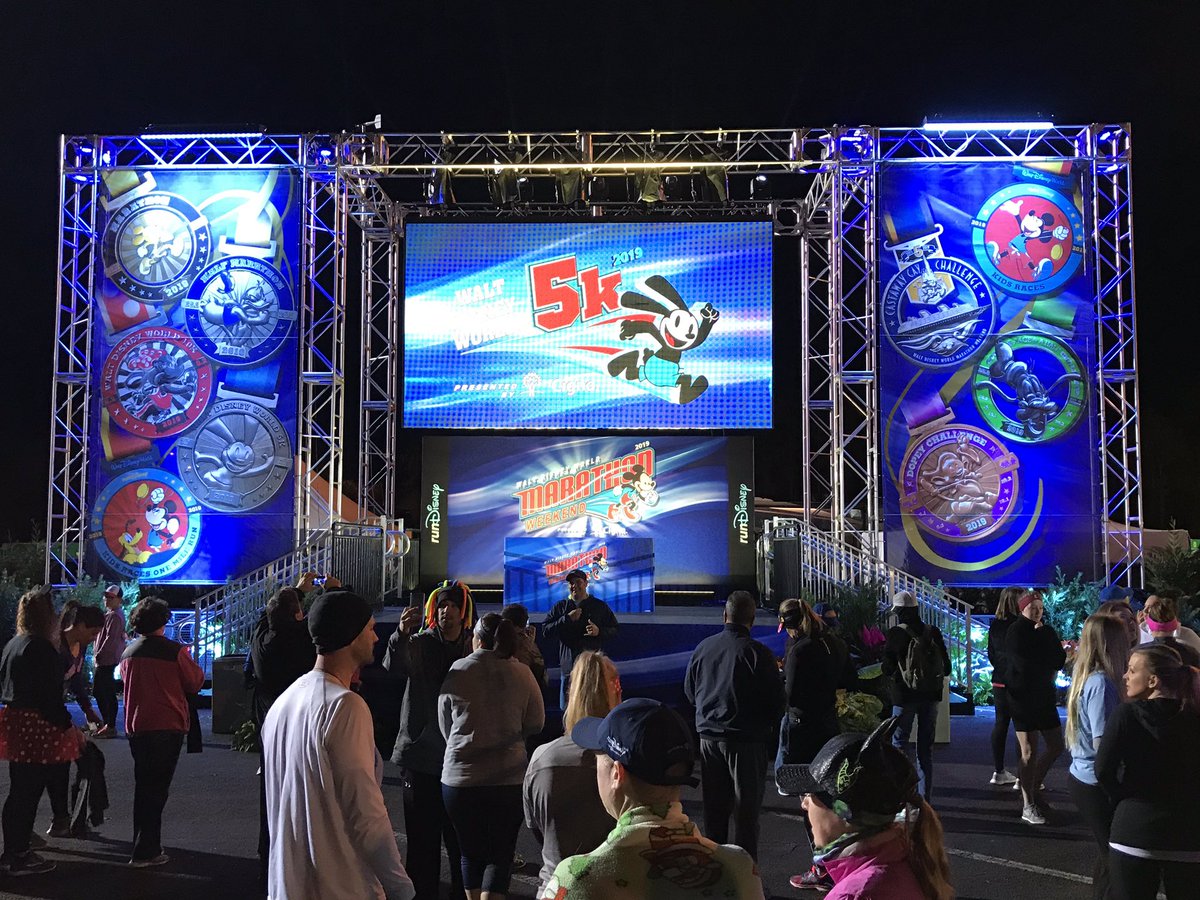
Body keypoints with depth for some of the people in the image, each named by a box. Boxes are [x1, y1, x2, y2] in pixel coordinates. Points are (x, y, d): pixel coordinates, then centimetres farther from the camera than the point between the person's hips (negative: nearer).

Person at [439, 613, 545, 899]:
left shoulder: (457, 672, -6)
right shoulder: (521, 673, -7)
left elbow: (445, 727, 5)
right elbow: (535, 724, 1)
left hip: (459, 777, 1)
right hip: (509, 779, 0)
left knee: (471, 853, 17)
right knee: (501, 855, 10)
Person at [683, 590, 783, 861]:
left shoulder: (703, 647, -2)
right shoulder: (758, 653, -16)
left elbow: (689, 691, 9)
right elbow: (776, 699, -10)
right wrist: (764, 725, 9)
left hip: (709, 738, 4)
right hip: (747, 740, -4)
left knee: (714, 808, 16)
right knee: (745, 810, 5)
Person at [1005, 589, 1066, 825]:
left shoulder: (1048, 631, 9)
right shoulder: (1016, 632, -10)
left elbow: (1060, 659, -1)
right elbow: (1024, 663, -20)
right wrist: (1047, 666, -5)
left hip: (1046, 697, 7)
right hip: (1023, 698, -7)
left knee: (1056, 747, 12)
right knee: (1029, 752, -3)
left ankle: (1032, 785, 31)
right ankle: (1028, 806, 6)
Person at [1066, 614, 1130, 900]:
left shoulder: (1086, 677, 7)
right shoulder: (1102, 683, -20)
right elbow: (1103, 744, -23)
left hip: (1082, 778, 8)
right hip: (1096, 785, -8)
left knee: (1108, 853, 18)